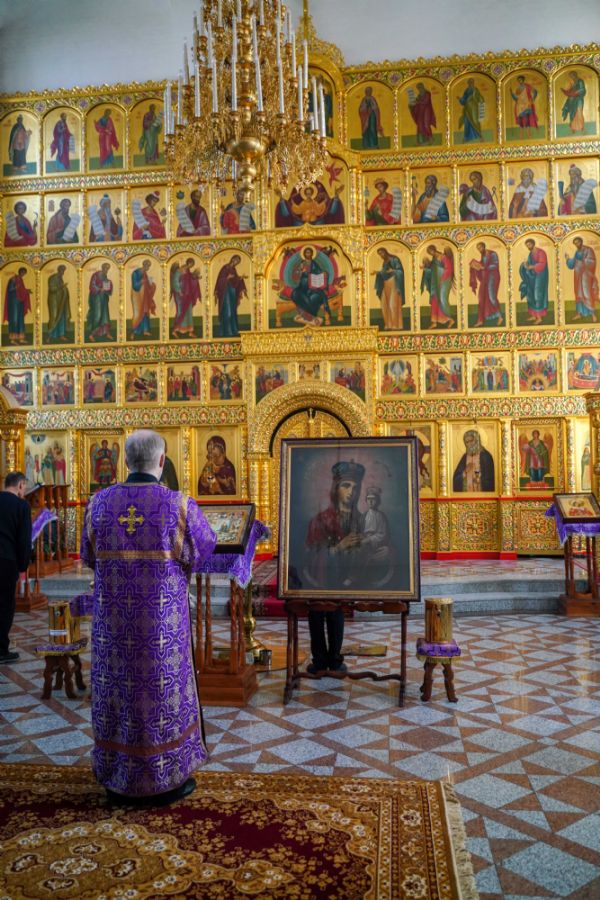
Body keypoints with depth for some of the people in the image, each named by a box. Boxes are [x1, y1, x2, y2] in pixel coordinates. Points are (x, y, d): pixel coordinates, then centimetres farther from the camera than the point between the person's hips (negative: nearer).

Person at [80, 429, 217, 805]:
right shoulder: (179, 504, -13)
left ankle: (118, 778, 28)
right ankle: (166, 779, 22)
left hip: (114, 617, 3)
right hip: (162, 618, -3)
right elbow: (206, 546, 3)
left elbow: (90, 556, 10)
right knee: (162, 691, 10)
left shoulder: (100, 503, -3)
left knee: (118, 690, 15)